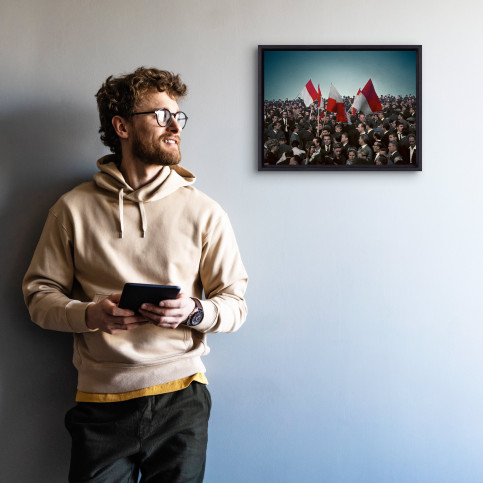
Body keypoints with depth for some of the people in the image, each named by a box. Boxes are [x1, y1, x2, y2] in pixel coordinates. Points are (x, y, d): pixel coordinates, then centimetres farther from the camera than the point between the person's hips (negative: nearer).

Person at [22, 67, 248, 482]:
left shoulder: (204, 211, 3)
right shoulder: (73, 209, 3)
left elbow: (235, 303, 4)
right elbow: (40, 293, 4)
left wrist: (193, 312, -17)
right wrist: (90, 314, -15)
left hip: (180, 398, 1)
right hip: (101, 402, 0)